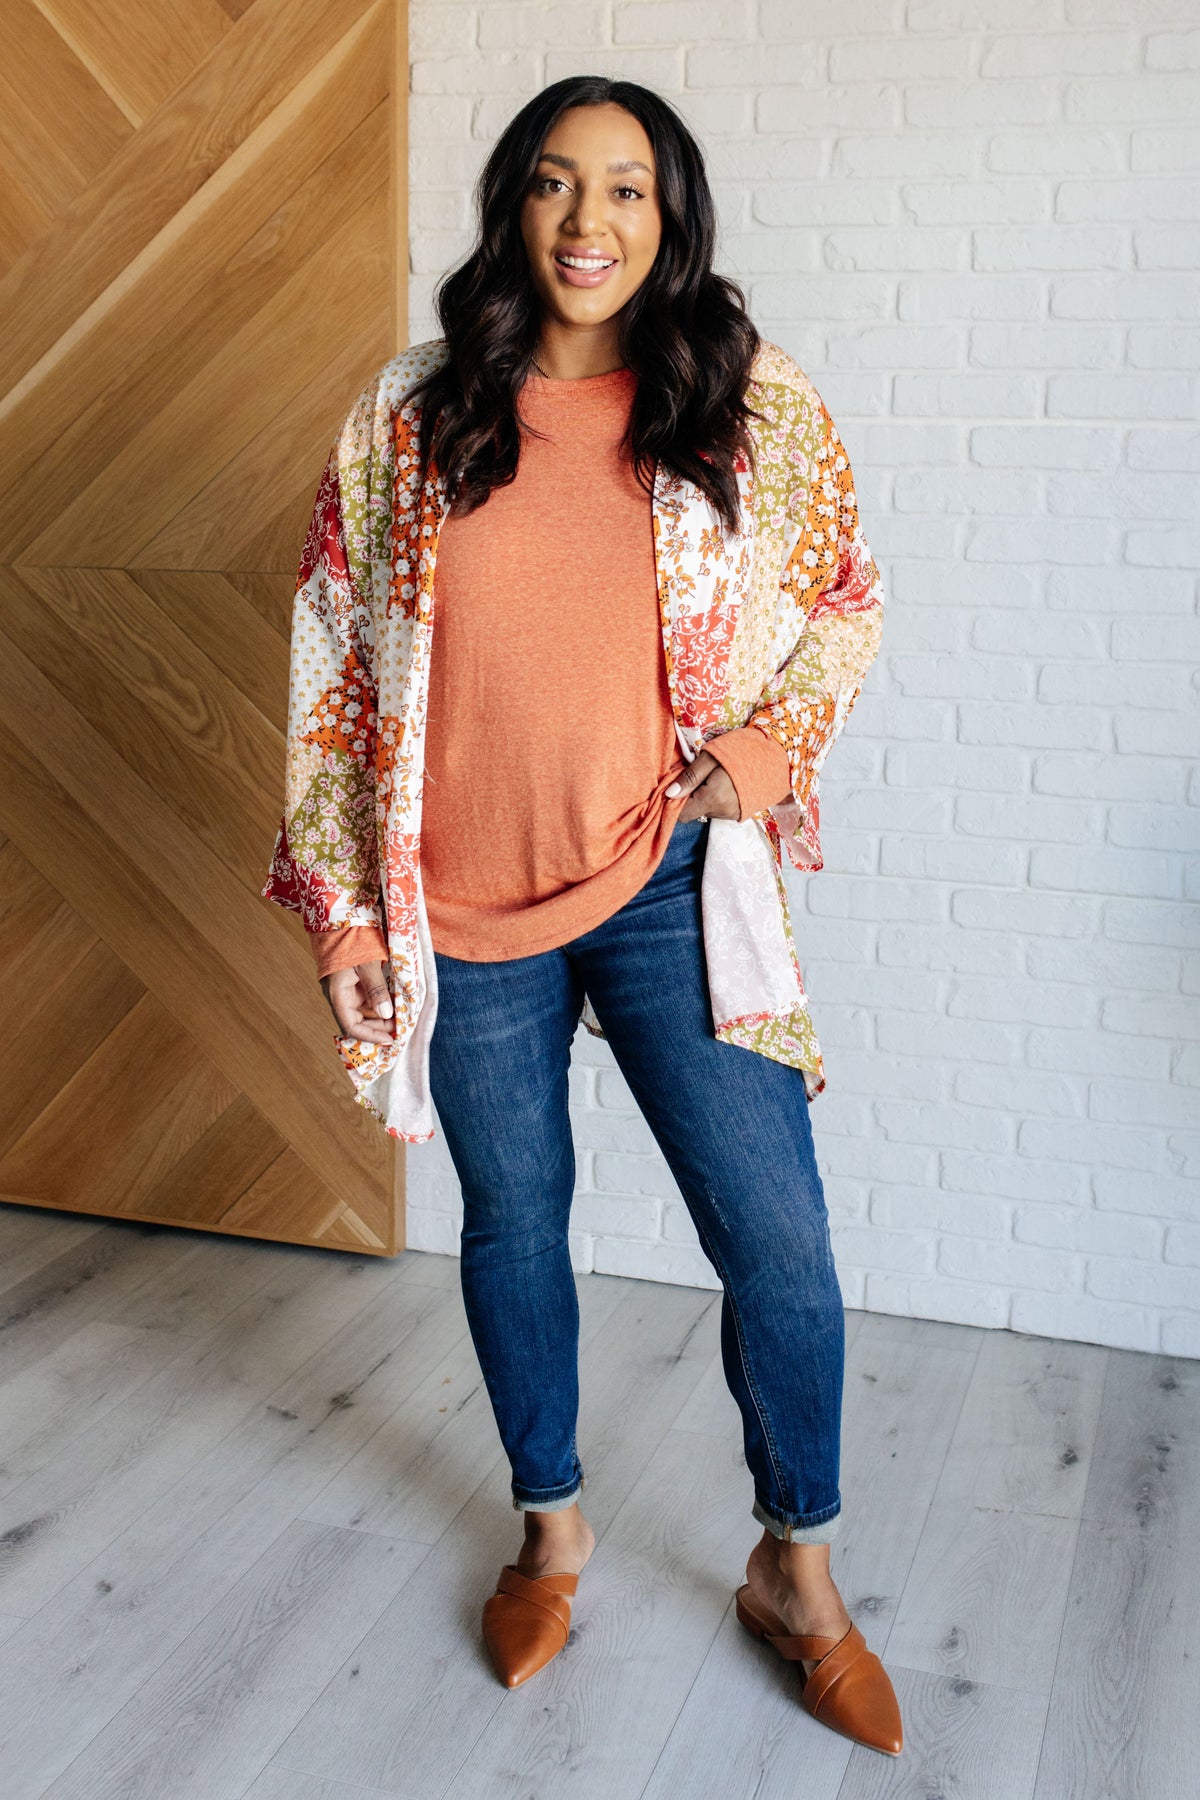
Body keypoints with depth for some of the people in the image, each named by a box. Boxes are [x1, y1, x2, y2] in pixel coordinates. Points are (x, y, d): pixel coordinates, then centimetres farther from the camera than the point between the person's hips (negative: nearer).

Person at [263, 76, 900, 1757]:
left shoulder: (755, 406, -1)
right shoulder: (409, 417, 0)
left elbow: (849, 600, 10)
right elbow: (335, 657, 3)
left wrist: (771, 740, -8)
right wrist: (339, 895, 1)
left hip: (672, 892, 0)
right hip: (465, 910, 1)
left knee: (780, 1244, 0)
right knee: (512, 1227, 15)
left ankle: (798, 1572, 26)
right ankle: (552, 1526, 40)